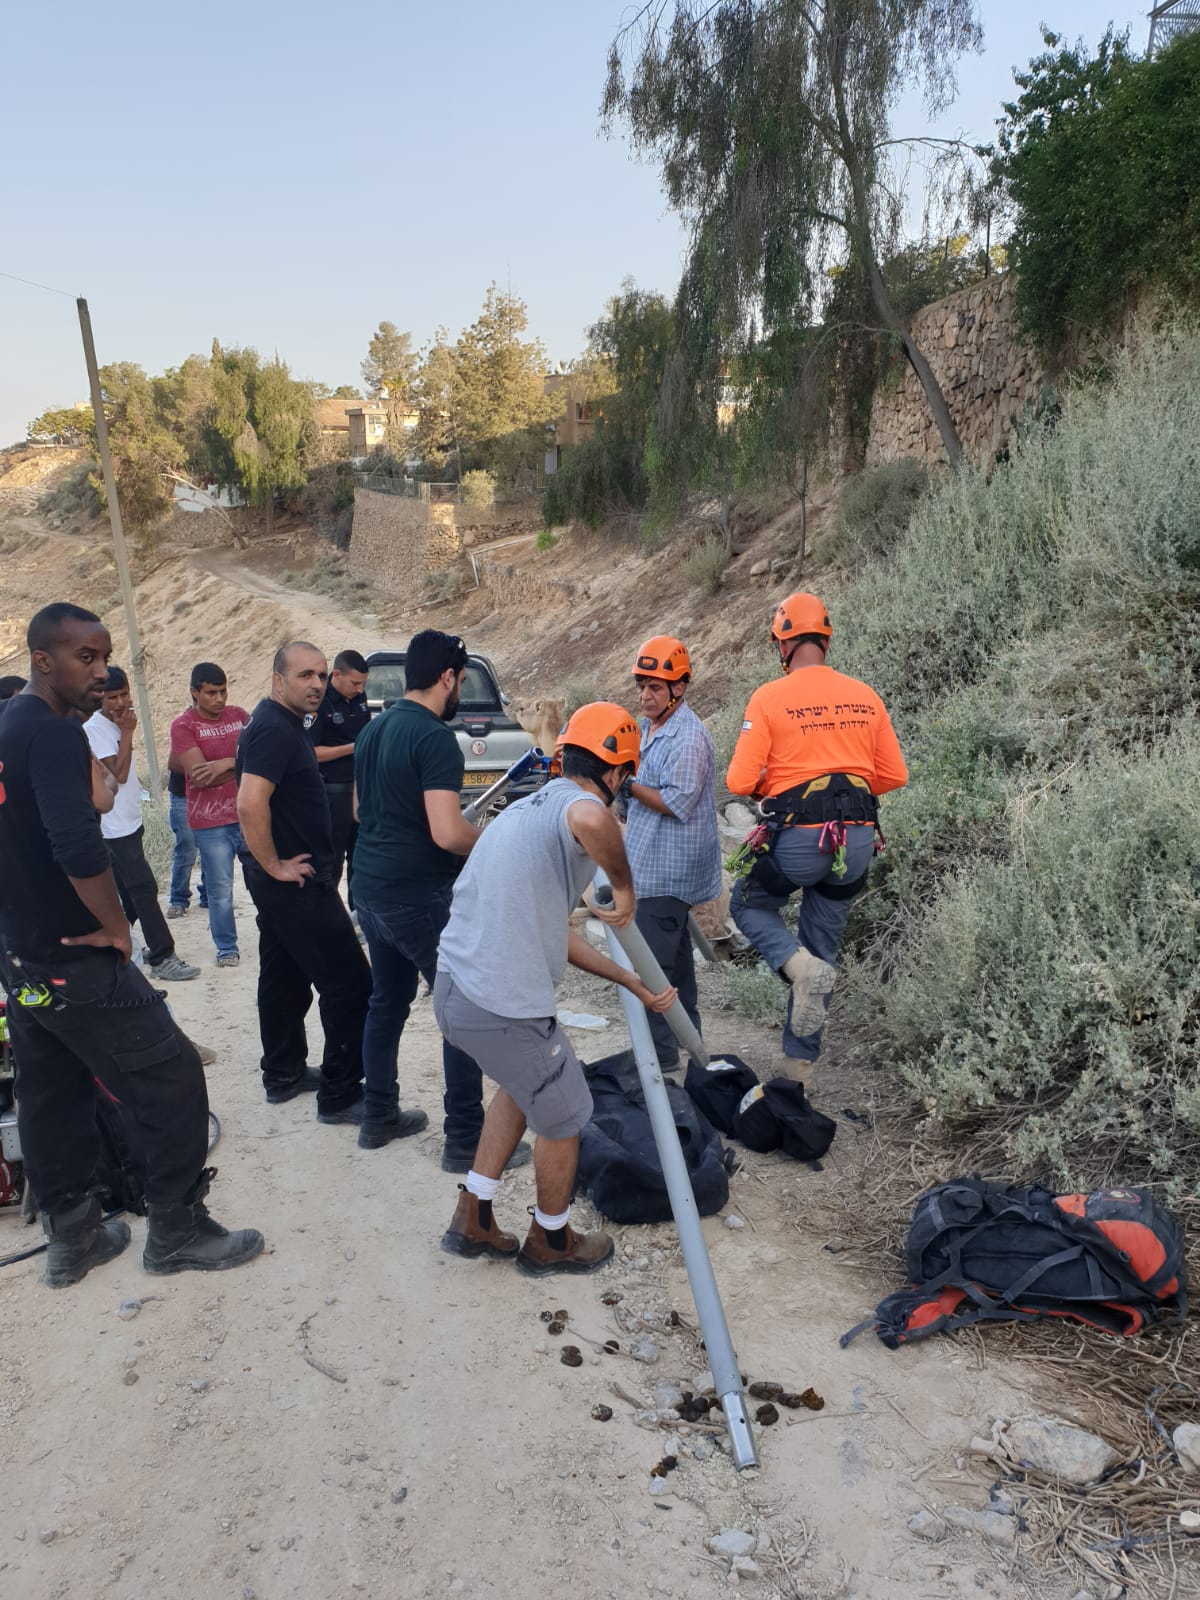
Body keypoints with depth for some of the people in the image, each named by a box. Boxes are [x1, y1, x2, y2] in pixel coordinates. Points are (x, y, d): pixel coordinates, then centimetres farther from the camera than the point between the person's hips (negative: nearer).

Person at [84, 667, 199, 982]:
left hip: (129, 823, 9)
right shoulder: (94, 729, -16)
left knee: (130, 892, 15)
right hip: (116, 827, -9)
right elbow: (118, 773, -21)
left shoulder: (116, 725, 11)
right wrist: (127, 732, -19)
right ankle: (162, 959, -7)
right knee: (144, 890, -10)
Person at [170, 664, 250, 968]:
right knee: (220, 890, 2)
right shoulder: (183, 726, -5)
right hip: (211, 823, -3)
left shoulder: (239, 715, 8)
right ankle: (227, 948, 17)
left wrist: (225, 763, -18)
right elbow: (199, 775, -15)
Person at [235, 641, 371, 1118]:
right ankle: (340, 1095, 1)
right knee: (348, 982, -6)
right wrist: (275, 866, -21)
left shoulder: (279, 724, 13)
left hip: (284, 881, 11)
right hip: (296, 882, -11)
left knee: (284, 978, 18)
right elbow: (250, 805, -31)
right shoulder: (274, 730, -20)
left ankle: (284, 1075, 31)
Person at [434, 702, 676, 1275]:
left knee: (525, 1084, 33)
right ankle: (551, 1242, 39)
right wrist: (624, 886, -22)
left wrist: (635, 985, 25)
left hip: (453, 986, 9)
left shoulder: (532, 808, 18)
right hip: (502, 1008, -9)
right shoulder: (581, 806, -12)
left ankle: (473, 1218, 38)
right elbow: (591, 821, -43)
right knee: (563, 1117, 16)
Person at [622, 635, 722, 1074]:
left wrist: (629, 785, -22)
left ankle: (661, 1054, 1)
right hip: (650, 864, 10)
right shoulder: (648, 726, 12)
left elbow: (677, 804, -24)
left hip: (667, 870, -10)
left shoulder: (688, 737, -19)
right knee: (674, 953, 19)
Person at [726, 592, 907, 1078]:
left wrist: (764, 784, 12)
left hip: (799, 837, -5)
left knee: (749, 903, 23)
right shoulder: (865, 697, 6)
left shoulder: (769, 698, -7)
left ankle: (800, 965, -6)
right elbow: (894, 774, 9)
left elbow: (739, 782, -10)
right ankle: (801, 1059, 27)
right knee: (822, 945, 19)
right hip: (860, 839, 5)